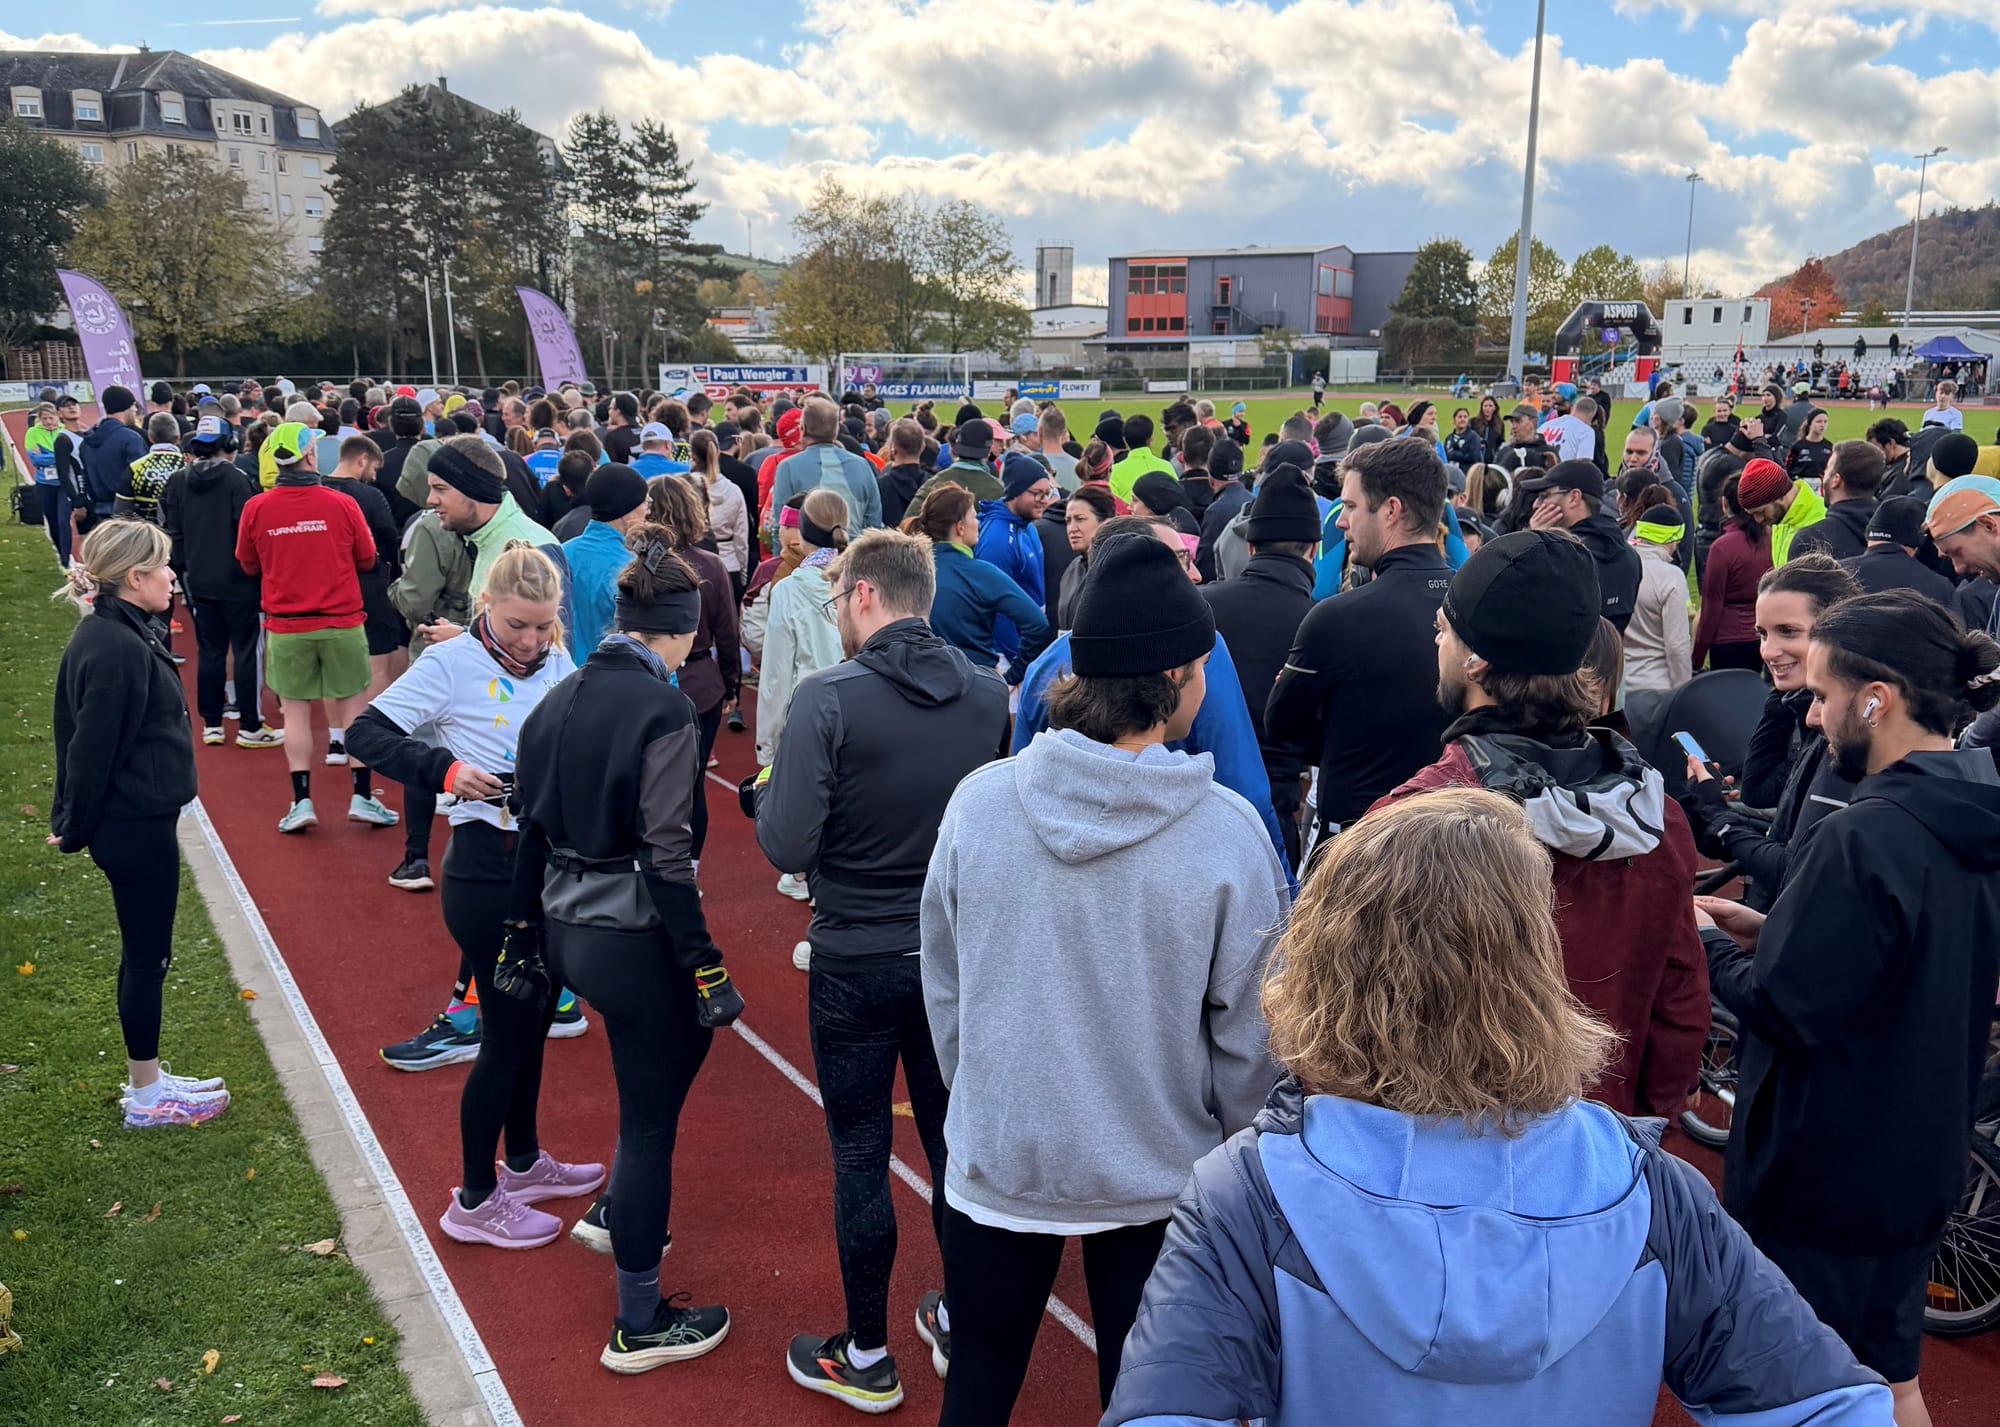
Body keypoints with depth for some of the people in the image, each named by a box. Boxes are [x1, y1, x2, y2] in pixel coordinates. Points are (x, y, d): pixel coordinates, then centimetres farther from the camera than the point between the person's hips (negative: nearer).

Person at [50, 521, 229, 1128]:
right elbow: (92, 747, -20)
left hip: (134, 823, 10)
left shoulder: (110, 633, 7)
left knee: (143, 953, 18)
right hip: (137, 827, -10)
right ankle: (146, 1097, 18)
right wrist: (76, 827, -9)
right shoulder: (117, 650, -24)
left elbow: (81, 738, 12)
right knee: (147, 957, 4)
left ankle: (148, 1078, 31)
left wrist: (73, 819, 16)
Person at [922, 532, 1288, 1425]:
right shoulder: (1226, 832, -20)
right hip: (1158, 1178, -1)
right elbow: (1248, 1033, -11)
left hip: (994, 1161, 2)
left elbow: (942, 985, -2)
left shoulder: (978, 800, -14)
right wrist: (1233, 1160, 6)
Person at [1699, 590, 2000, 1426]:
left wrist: (1706, 941, -7)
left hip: (1820, 1171, -8)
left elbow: (1783, 1008, -24)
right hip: (1919, 1160, 8)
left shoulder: (1866, 837, -27)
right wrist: (1767, 932, 6)